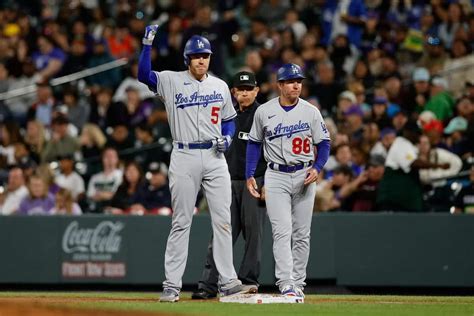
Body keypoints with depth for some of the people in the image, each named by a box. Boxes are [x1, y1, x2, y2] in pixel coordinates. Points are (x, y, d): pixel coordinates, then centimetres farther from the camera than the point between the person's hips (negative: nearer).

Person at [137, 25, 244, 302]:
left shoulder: (220, 86, 11)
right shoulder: (171, 81, 0)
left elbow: (229, 120, 19)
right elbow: (144, 75, -16)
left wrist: (227, 138, -1)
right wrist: (147, 44, -26)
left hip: (214, 156, 3)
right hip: (184, 157, -3)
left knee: (223, 220, -1)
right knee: (181, 222, 0)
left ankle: (228, 282, 3)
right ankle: (172, 285, 3)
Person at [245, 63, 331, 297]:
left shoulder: (311, 112, 1)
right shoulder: (264, 112, 1)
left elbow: (324, 143, 4)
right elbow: (254, 143, 10)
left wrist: (317, 168, -13)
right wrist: (249, 175, 3)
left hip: (304, 176, 1)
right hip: (276, 176, -1)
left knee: (302, 233, 6)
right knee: (282, 232, -11)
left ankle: (298, 282, 15)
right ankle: (286, 285, -18)